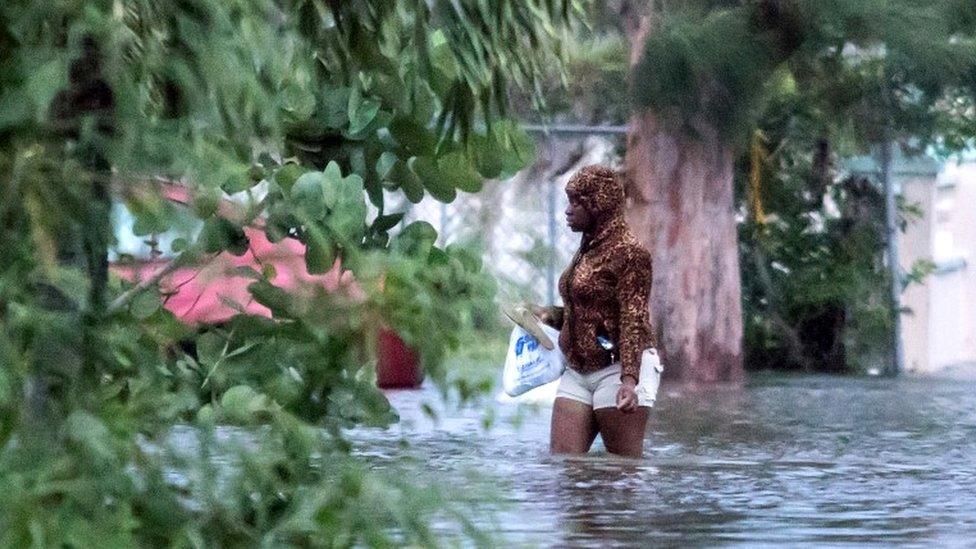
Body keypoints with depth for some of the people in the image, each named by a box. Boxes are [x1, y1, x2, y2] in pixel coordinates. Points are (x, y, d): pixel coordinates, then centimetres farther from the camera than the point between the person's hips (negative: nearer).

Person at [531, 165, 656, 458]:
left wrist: (629, 380, -28)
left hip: (618, 368, -9)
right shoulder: (587, 250, 18)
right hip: (578, 372, 9)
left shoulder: (628, 252, -11)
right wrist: (550, 315, 9)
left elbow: (633, 321, -19)